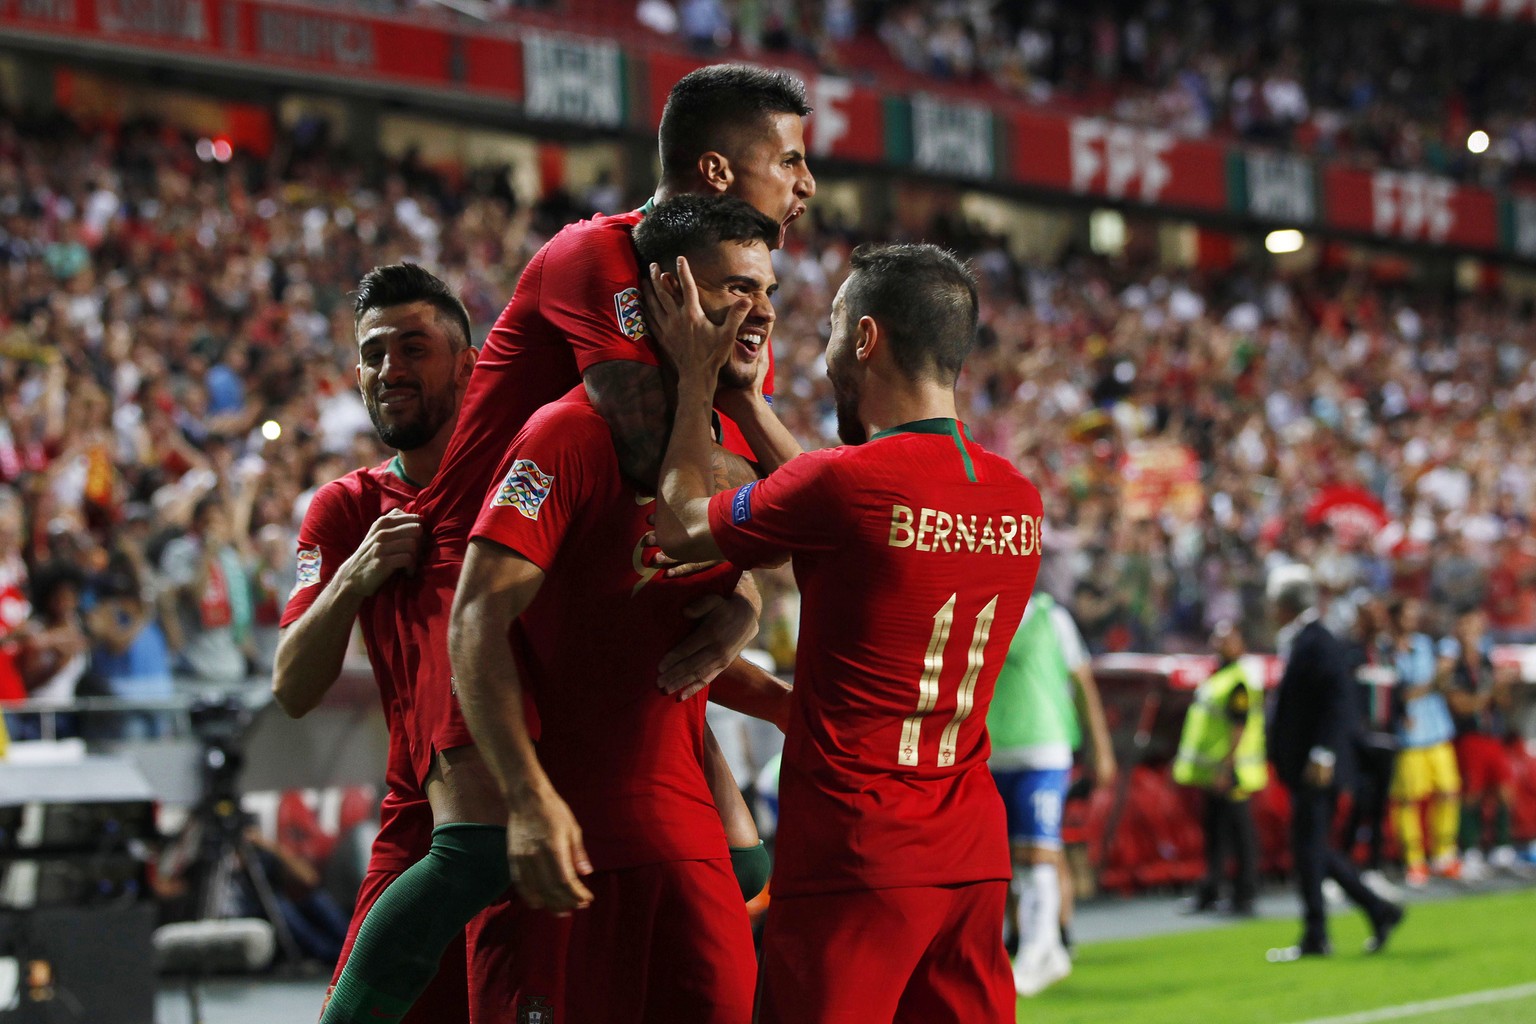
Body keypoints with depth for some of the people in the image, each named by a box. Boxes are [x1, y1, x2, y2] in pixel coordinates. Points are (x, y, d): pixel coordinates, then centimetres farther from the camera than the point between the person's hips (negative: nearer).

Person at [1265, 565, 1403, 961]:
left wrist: (1322, 756, -23)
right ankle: (1379, 911, 18)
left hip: (1317, 768, -10)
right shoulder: (1298, 642, 15)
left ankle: (1315, 937, 0)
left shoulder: (1318, 643, -15)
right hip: (1303, 767, 10)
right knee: (1313, 849, 13)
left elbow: (1338, 702, -21)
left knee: (1309, 847, -6)